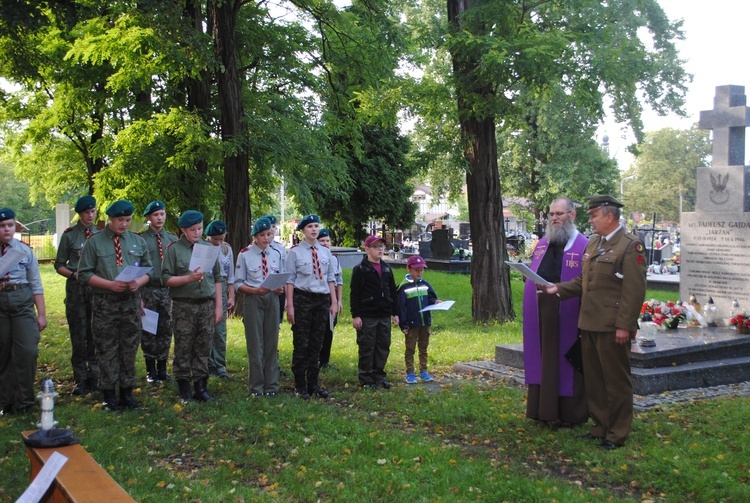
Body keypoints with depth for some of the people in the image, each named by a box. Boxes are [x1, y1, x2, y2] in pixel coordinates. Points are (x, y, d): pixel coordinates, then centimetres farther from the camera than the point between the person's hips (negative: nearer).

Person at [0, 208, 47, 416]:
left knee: (27, 352, -7)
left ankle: (24, 402, 7)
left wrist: (42, 314, 3)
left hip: (23, 304, 0)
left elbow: (36, 284, 6)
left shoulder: (24, 250, 5)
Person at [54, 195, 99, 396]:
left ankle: (94, 377, 17)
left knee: (96, 334, 7)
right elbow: (59, 265, 4)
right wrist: (74, 274, -13)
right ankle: (80, 380, 9)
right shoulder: (69, 235, 1)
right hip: (76, 288, -2)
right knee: (78, 335, 1)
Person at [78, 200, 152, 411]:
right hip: (104, 304, -3)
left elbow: (149, 270, 13)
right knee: (107, 350, 2)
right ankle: (109, 396, 11)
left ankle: (127, 393, 19)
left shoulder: (138, 242, 10)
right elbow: (84, 274, -4)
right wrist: (110, 284, -16)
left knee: (129, 349, 8)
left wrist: (139, 282, -10)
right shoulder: (94, 242, -1)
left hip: (131, 302, 3)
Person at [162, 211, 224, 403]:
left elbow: (218, 279, 14)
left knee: (203, 348, 6)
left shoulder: (209, 248, 12)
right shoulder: (174, 249, 1)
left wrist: (218, 306, 10)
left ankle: (200, 386, 14)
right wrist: (188, 278, -18)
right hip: (184, 306, -3)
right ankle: (184, 389, 10)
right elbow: (166, 279, -5)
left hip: (207, 305, 3)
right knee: (183, 349, 1)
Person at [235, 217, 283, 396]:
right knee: (255, 343, 2)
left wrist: (280, 288, -10)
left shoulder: (276, 255, 9)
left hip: (272, 300, 3)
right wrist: (256, 290, -19)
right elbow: (238, 283, -3)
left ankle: (271, 385, 18)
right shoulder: (245, 255, -2)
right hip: (253, 300, -3)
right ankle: (256, 386, 13)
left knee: (272, 342, 8)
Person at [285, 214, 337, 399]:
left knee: (317, 343, 10)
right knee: (301, 343, -1)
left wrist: (334, 302, 8)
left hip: (322, 300, 4)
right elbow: (290, 280, -4)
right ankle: (300, 385, 10)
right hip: (302, 299, -4)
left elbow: (331, 278, 14)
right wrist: (290, 306, -10)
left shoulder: (325, 252, 11)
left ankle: (313, 383, 20)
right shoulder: (295, 252, -2)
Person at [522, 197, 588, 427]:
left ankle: (569, 412, 14)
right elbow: (532, 274, 19)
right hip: (541, 315, 6)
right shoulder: (543, 243, 14)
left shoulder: (583, 246, -7)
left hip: (566, 315, -6)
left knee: (566, 361, 2)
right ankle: (545, 408, 21)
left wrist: (558, 289, -19)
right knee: (544, 359, 11)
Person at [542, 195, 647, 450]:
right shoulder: (592, 243, 16)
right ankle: (600, 427, 28)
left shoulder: (630, 246, -10)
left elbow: (634, 290, -15)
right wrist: (559, 289, 3)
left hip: (612, 327, -8)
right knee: (593, 380, 15)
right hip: (589, 324, 8)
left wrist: (625, 325, -18)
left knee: (616, 381, 3)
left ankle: (616, 434, 14)